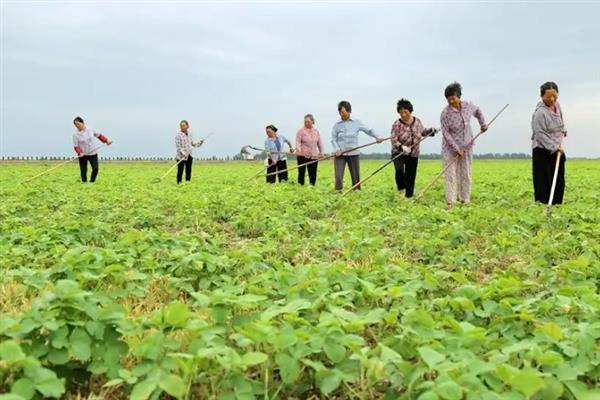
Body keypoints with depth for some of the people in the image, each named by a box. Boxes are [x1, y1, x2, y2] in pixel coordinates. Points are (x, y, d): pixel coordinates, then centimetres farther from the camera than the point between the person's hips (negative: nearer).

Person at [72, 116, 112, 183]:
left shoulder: (90, 130, -2)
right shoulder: (75, 135, -8)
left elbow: (99, 135, 12)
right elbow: (76, 146, -9)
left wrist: (106, 140, 7)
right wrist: (79, 153, -25)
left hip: (93, 154, 2)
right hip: (83, 155, -2)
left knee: (95, 168, -6)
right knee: (83, 170, 2)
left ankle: (92, 182, 10)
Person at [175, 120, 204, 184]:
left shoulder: (189, 133, 7)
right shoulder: (178, 135, -12)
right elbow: (178, 146, -16)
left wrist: (199, 142, 7)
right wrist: (182, 153, -28)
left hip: (189, 156, 6)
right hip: (181, 156, -6)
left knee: (189, 170, 12)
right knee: (180, 171, -6)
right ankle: (179, 183, 0)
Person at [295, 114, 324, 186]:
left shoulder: (316, 131, 11)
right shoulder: (301, 130, -3)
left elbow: (320, 142, 16)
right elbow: (298, 141, -12)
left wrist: (322, 152, 9)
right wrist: (298, 150, -28)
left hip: (313, 156, 4)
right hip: (302, 155, -4)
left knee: (313, 173, 7)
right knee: (301, 172, -4)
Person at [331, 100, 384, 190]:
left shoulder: (356, 123, 3)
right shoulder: (337, 125, 4)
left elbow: (368, 130, 4)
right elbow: (333, 139, 3)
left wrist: (377, 137, -11)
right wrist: (337, 149, -12)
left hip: (353, 154, 1)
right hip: (340, 154, -1)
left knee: (356, 176, 5)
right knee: (338, 176, -8)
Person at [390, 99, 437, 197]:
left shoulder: (417, 121, 2)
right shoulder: (397, 124, -12)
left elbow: (423, 132, 18)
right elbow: (394, 140, -17)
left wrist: (430, 131, -1)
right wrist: (402, 147, -34)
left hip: (413, 155, 4)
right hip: (399, 153, -4)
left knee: (411, 176, 6)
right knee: (399, 170, -28)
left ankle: (409, 196, 20)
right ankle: (401, 188, -4)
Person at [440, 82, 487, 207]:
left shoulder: (468, 106, -5)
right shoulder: (445, 113, -17)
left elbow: (477, 110, 20)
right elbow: (445, 133, -15)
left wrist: (482, 123, 10)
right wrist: (456, 148, -18)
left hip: (466, 146, 4)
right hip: (450, 147, -4)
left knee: (466, 174, 7)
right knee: (451, 174, -6)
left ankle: (465, 200, 15)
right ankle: (450, 201, -5)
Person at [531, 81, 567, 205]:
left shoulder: (556, 104, 4)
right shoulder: (540, 112, -21)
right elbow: (540, 134, -22)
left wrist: (563, 131, 13)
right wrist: (554, 147, -24)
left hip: (557, 150, 8)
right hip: (542, 151, -8)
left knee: (559, 181, 11)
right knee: (544, 183, -9)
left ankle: (556, 206, 20)